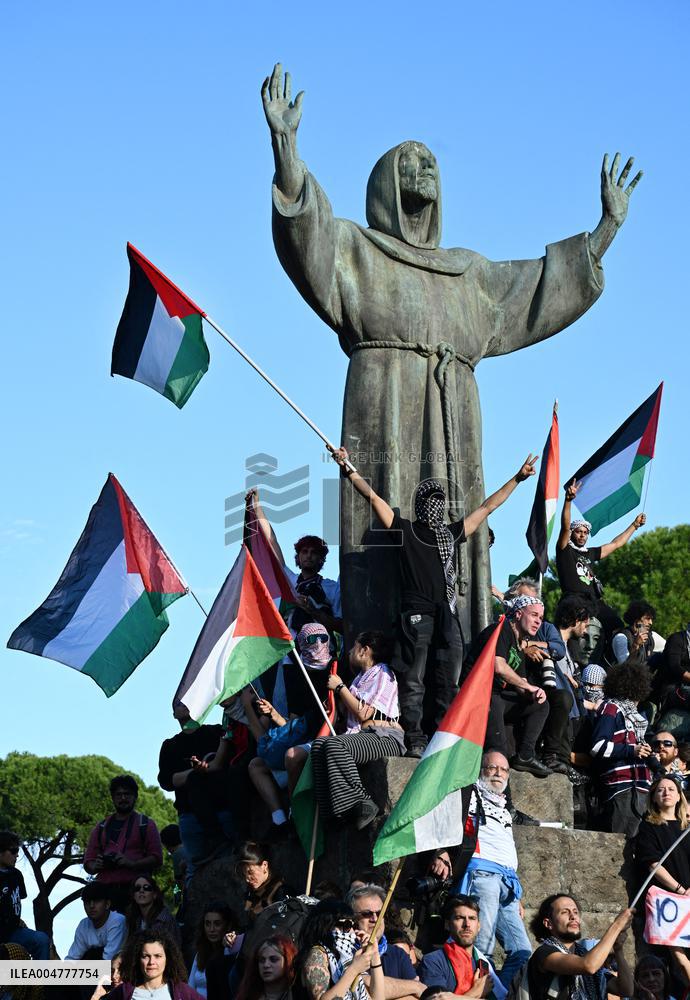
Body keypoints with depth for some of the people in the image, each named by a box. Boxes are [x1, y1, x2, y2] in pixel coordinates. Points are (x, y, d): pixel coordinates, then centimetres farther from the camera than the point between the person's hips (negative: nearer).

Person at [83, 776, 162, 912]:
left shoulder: (145, 824, 14)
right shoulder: (101, 827, 24)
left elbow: (156, 859, 5)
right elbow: (88, 862, 22)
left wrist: (131, 864, -10)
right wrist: (96, 866, -1)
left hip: (134, 889, -2)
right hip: (105, 890, 2)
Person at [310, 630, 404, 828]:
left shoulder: (381, 673, 1)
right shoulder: (361, 677, 28)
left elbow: (363, 713, -9)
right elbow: (347, 713, 25)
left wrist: (340, 686, 0)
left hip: (385, 738, -8)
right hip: (362, 735, 8)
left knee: (335, 745, -33)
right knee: (319, 744, -20)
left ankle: (361, 802, -34)